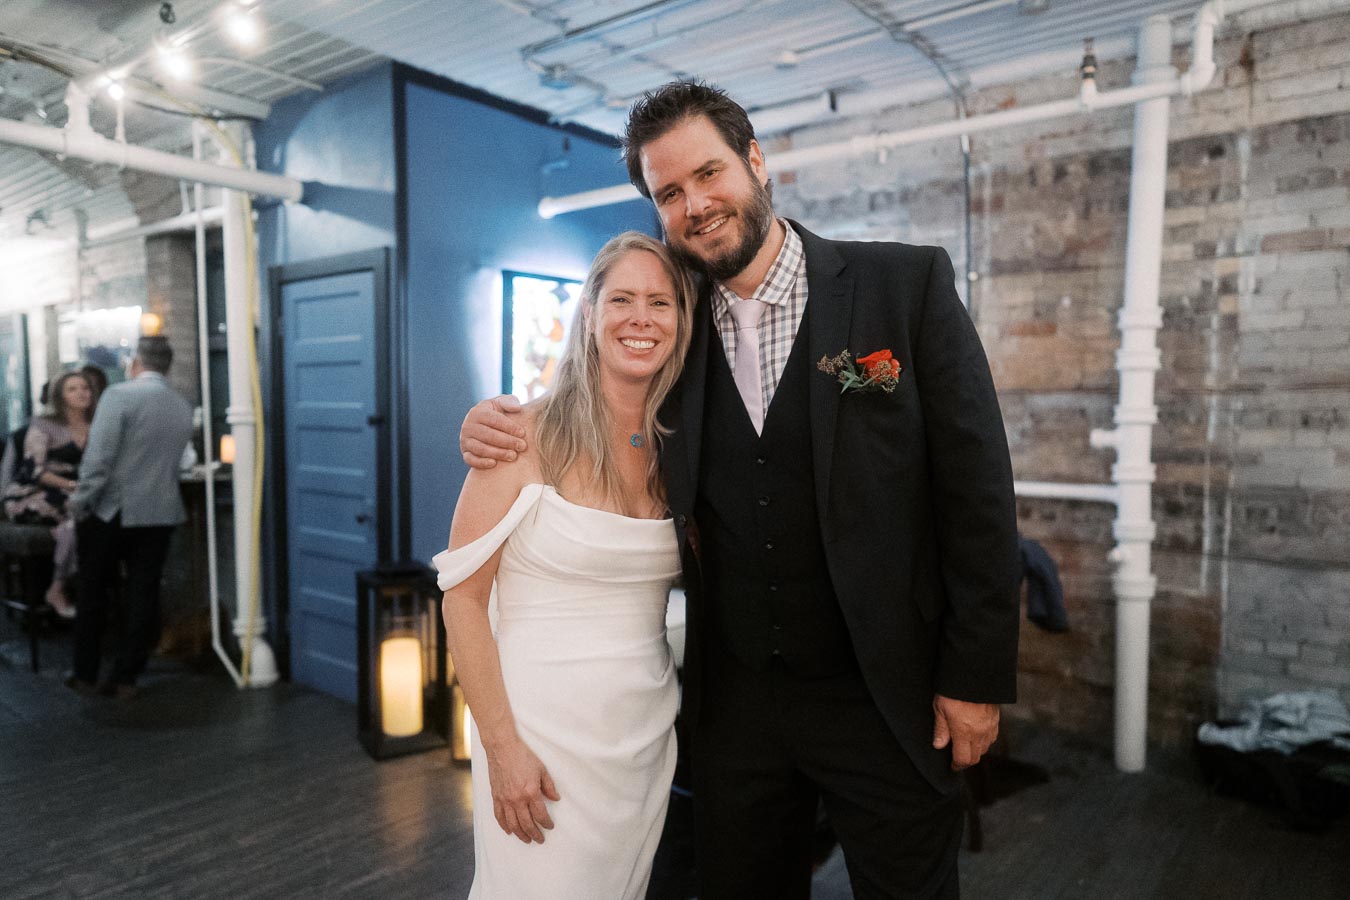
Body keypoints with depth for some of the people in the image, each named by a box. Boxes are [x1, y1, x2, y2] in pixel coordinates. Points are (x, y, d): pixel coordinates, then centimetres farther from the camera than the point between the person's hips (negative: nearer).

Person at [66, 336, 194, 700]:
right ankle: (126, 678, 13)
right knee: (143, 597, 8)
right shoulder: (184, 407, 6)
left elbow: (98, 457, -17)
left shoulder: (118, 394, -11)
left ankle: (85, 675, 23)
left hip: (110, 510, -4)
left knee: (93, 594, 13)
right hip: (160, 513, 4)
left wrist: (80, 503, -7)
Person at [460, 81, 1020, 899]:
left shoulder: (908, 284, -9)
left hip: (886, 699, -3)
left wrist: (977, 678, -8)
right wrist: (501, 427, -6)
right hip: (736, 701, 4)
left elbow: (977, 487, -9)